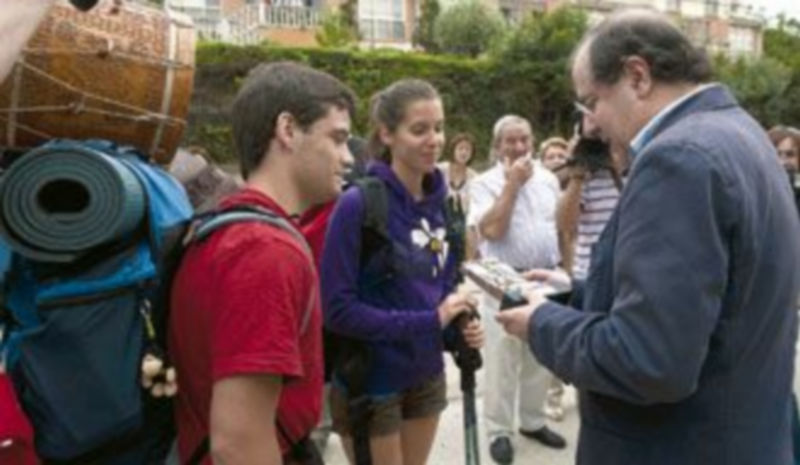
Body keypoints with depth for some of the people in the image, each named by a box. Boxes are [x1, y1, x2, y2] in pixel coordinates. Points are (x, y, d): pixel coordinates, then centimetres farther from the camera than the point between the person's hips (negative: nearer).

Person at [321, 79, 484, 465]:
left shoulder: (441, 202, 1)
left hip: (427, 375, 6)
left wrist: (459, 322, -8)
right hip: (371, 382, -6)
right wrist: (429, 321, -23)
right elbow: (337, 309, -21)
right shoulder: (358, 204, -20)